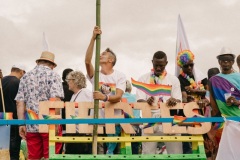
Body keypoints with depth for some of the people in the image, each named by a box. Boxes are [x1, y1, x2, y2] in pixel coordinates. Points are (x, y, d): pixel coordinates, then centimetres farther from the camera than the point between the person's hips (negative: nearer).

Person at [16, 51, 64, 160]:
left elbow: (20, 102, 6)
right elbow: (55, 100, -13)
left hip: (31, 125, 4)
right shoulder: (53, 75, -1)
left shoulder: (26, 77, 12)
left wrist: (21, 124, 8)